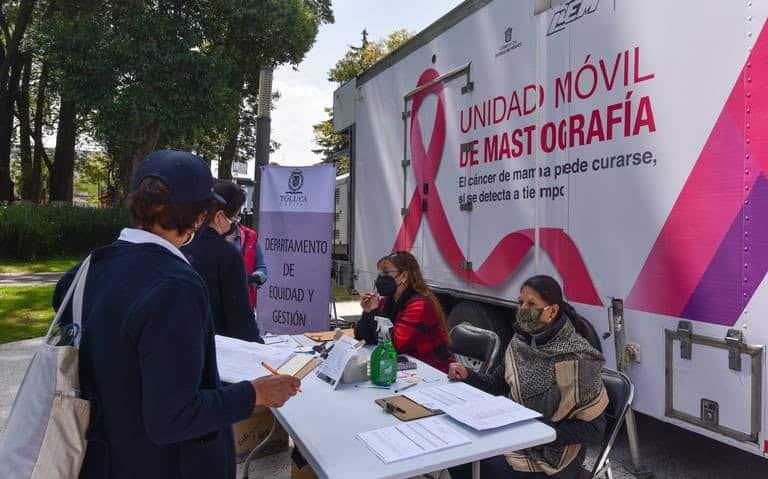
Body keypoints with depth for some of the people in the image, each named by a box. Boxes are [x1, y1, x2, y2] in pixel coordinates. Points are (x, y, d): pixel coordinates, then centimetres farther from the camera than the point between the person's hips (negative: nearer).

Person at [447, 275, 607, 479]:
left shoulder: (576, 357, -20)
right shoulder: (520, 342, -1)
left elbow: (593, 428, -15)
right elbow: (497, 385, 10)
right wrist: (467, 375, -8)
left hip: (552, 453, -6)